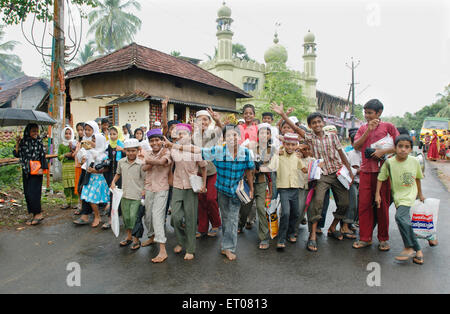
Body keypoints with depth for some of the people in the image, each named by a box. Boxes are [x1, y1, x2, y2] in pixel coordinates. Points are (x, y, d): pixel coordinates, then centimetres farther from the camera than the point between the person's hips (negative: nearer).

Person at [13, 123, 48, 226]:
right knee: (27, 193, 7)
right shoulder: (23, 142, 6)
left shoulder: (39, 142, -1)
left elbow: (43, 156, 0)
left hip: (36, 171, -5)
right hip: (26, 171, 5)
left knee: (33, 192, -10)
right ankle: (34, 214, 16)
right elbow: (17, 155, 5)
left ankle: (38, 214, 0)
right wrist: (17, 143, -5)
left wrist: (42, 168, -8)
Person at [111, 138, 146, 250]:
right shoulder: (121, 162, 4)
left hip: (136, 196, -5)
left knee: (134, 217, -4)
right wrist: (113, 182, 8)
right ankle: (129, 237, 33)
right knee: (126, 217, 14)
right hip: (124, 195, 5)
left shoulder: (141, 164, -10)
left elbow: (145, 179, -6)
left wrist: (144, 191, -17)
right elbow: (118, 174, 22)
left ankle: (136, 240, 13)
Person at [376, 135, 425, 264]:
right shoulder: (389, 162, -9)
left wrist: (420, 194, 22)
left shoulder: (414, 161, -4)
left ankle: (409, 248, -10)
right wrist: (377, 194, -3)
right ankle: (417, 250, 16)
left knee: (400, 216, -23)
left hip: (410, 194, -2)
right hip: (398, 195, 2)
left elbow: (417, 178, 12)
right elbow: (380, 178, 0)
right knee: (406, 222, 0)